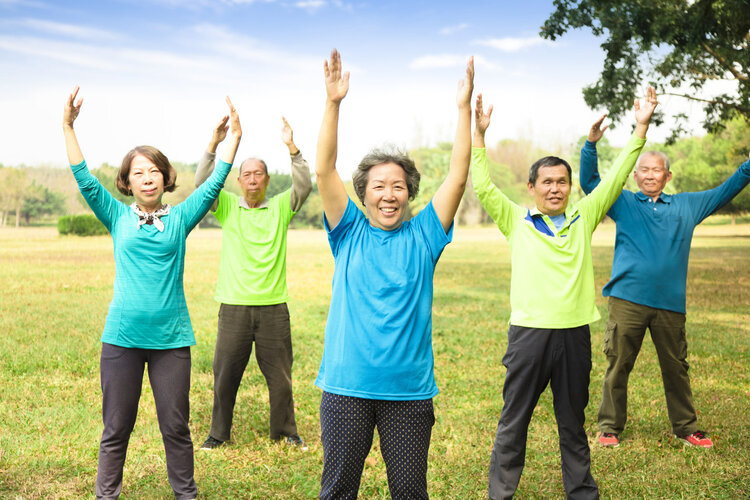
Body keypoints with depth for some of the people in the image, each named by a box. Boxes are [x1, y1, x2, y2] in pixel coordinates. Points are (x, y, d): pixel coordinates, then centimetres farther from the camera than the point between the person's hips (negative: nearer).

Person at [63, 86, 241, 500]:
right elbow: (84, 179, -2)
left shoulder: (180, 218, 5)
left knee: (176, 426, 9)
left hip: (171, 337, 0)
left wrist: (234, 137, -6)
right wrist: (68, 128, -8)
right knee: (116, 428, 9)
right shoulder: (118, 217, 5)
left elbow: (213, 185, 0)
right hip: (122, 337, 0)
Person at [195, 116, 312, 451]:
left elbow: (304, 185, -6)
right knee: (225, 373, 8)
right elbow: (202, 184, -6)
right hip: (234, 306, 0)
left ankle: (285, 432, 24)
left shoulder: (280, 208, 7)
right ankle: (219, 433, 24)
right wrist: (213, 145, -17)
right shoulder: (227, 207, 7)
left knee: (280, 374, 8)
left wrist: (291, 147, -17)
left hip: (273, 306, 0)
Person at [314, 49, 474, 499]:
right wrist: (333, 103, -17)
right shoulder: (349, 233, 2)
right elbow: (325, 171, -8)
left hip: (409, 388, 1)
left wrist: (464, 108, -9)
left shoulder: (422, 237, 3)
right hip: (347, 385, 0)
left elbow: (458, 178, -3)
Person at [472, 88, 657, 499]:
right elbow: (483, 187, -4)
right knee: (513, 421, 6)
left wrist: (640, 129, 6)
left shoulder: (583, 217, 10)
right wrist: (479, 134, -9)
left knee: (573, 422, 15)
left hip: (574, 333, 2)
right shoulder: (516, 221, 4)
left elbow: (615, 178, 9)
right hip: (529, 332, -2)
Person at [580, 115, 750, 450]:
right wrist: (591, 145, -8)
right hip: (628, 299, -2)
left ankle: (685, 428, 25)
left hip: (670, 303, 2)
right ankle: (609, 428, 12)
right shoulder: (624, 203, 10)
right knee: (618, 366, 0)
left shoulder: (686, 205, 16)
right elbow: (589, 181, 5)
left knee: (676, 368, 10)